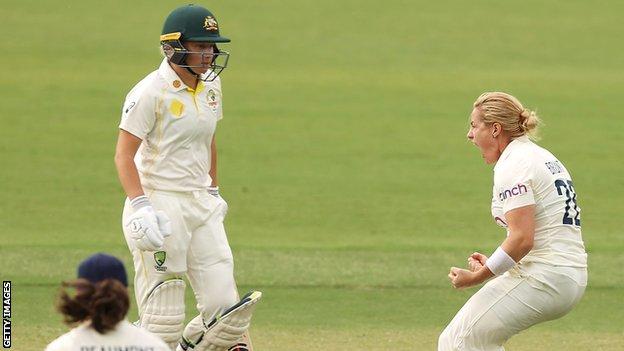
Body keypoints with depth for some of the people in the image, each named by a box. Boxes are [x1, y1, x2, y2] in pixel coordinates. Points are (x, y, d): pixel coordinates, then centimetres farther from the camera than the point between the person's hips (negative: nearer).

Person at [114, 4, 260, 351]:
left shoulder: (210, 85, 9)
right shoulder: (151, 92, -13)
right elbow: (124, 155, -15)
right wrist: (140, 207, -26)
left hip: (202, 205, 7)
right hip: (160, 203, -7)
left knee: (224, 305, -1)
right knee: (163, 322, -5)